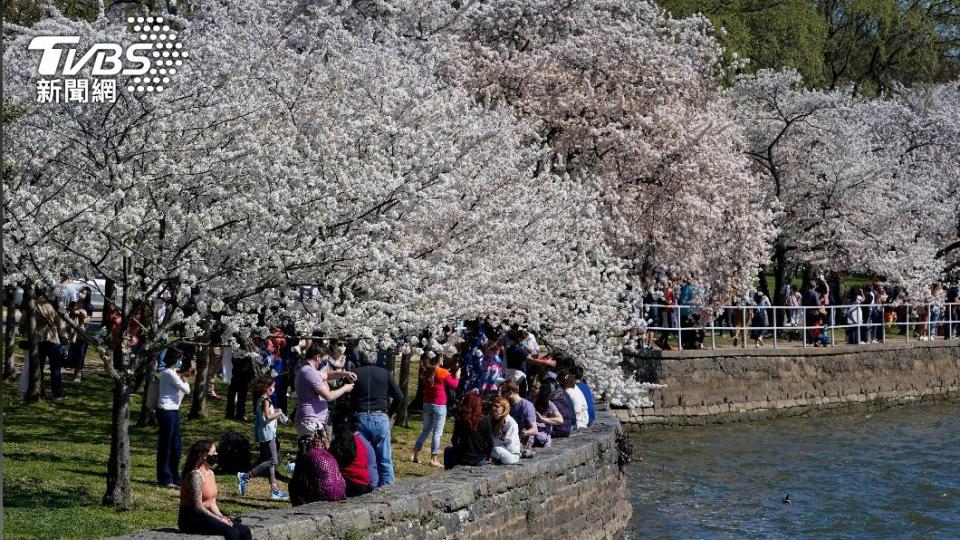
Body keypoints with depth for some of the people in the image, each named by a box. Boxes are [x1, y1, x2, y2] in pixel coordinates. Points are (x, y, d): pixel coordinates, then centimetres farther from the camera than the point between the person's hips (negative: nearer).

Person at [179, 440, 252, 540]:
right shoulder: (196, 475, -14)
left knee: (245, 531, -7)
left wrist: (222, 517, -4)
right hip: (191, 519, -9)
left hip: (205, 516, 9)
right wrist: (219, 520, -19)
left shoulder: (210, 473, 14)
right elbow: (197, 507, -19)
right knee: (231, 532, -28)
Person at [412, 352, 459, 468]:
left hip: (427, 404, 6)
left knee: (425, 430, 18)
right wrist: (457, 376, 15)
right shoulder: (443, 373, -14)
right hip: (439, 406, -6)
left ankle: (415, 455, 18)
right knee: (437, 433, -1)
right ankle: (434, 459, -2)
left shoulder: (425, 372, 1)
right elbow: (454, 385, -5)